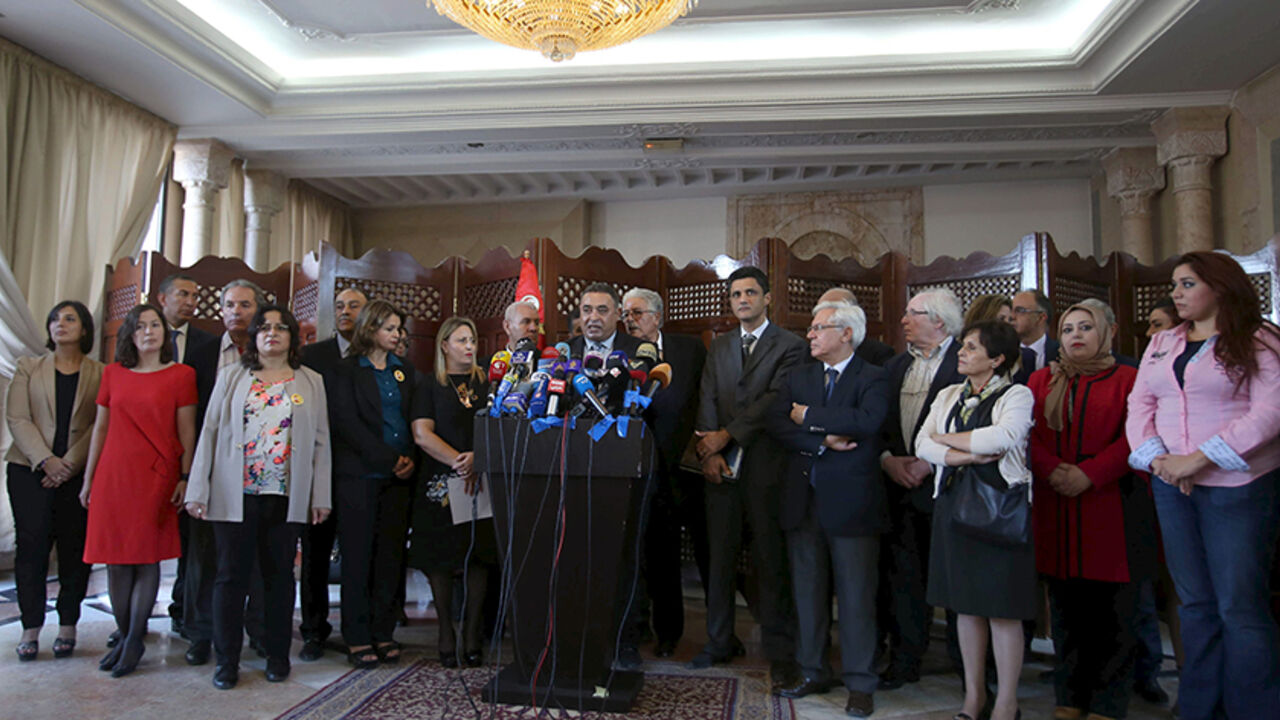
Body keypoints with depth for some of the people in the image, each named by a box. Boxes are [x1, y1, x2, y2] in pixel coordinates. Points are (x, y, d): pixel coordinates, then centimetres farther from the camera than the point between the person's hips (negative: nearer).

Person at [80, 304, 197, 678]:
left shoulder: (181, 375, 1)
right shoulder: (112, 373, 10)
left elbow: (186, 432, -1)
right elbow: (100, 428, 13)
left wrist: (185, 478, -7)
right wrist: (88, 479, 13)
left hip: (156, 477, -3)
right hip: (113, 476, 3)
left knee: (147, 559, 0)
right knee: (116, 560, 7)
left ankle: (135, 641, 10)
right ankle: (123, 636, 20)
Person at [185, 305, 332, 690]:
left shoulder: (311, 381, 9)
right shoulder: (231, 376, 9)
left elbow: (321, 441, 6)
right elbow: (210, 431, 4)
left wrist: (320, 496, 1)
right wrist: (199, 489, -2)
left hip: (286, 496, 1)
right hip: (235, 494, 0)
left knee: (279, 574, 8)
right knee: (231, 574, 4)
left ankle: (277, 654, 20)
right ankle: (227, 660, 15)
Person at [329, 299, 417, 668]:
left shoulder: (404, 372, 16)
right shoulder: (348, 370, 2)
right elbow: (348, 422, -7)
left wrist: (409, 460, -5)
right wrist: (389, 459, -12)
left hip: (398, 476, 4)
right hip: (360, 474, -4)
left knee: (391, 554, 3)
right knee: (358, 555, -1)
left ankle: (383, 633, 12)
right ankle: (358, 638, 7)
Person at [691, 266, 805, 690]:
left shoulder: (789, 346, 1)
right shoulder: (718, 347, 17)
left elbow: (776, 400, -10)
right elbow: (707, 401, 8)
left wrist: (726, 435, -12)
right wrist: (709, 450, -6)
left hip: (765, 465, -4)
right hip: (721, 464, 5)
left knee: (770, 560, 1)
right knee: (720, 557, 9)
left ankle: (780, 652, 12)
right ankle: (721, 642, 22)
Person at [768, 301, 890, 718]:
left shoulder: (873, 378, -2)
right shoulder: (798, 377, 13)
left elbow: (868, 419, -23)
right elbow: (777, 425, -1)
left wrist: (809, 416, -13)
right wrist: (823, 441, -15)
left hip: (851, 501, -5)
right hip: (803, 500, 5)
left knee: (855, 594, 3)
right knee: (807, 591, 13)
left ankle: (860, 684, 16)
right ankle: (814, 672, 28)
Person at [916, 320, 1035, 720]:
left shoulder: (1017, 395, -2)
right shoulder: (948, 397, 13)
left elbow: (1003, 437, -20)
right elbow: (922, 446, 2)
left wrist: (946, 438, -7)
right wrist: (969, 455, -13)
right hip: (953, 503, 5)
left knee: (1003, 606, 0)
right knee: (965, 604, 10)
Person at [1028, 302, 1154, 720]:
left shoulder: (1127, 379, 3)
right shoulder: (1042, 380, 13)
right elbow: (1028, 434, 5)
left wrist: (1090, 474, -17)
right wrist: (1051, 468, -13)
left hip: (1110, 508, -3)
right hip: (1055, 510, 3)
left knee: (1112, 610, 1)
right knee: (1066, 607, 9)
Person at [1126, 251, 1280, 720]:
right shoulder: (1162, 344, 14)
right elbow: (1140, 405, 9)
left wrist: (1198, 459, -18)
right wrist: (1158, 460, -7)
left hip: (1238, 487, -5)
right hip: (1172, 485, 5)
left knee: (1241, 607, -3)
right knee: (1195, 604, 10)